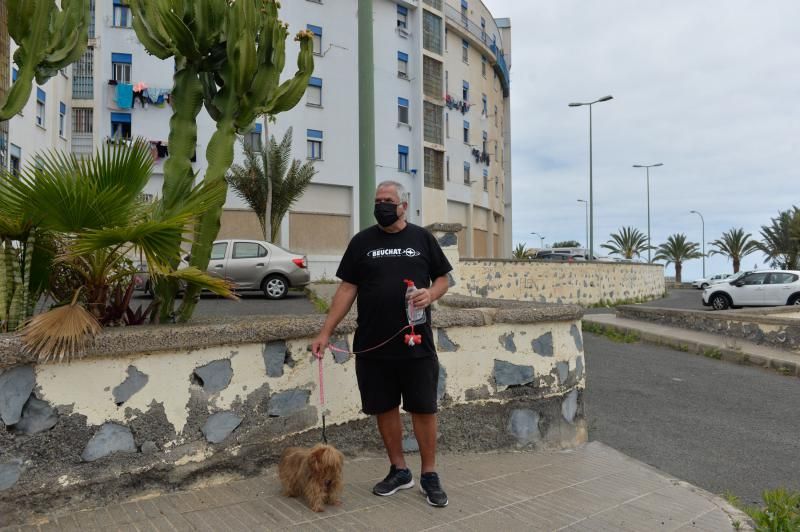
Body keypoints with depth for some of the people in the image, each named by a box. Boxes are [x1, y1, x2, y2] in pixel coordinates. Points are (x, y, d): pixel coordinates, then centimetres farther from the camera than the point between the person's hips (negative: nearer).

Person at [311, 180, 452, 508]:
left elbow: (442, 279, 9)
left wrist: (430, 294, -14)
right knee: (384, 409, 10)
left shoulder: (422, 238, 5)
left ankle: (429, 475, 21)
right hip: (372, 346, 1)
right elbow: (347, 289, 4)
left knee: (423, 409, 5)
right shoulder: (362, 241, 6)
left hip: (417, 344, -1)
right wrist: (325, 332, -2)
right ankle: (399, 470, 28)